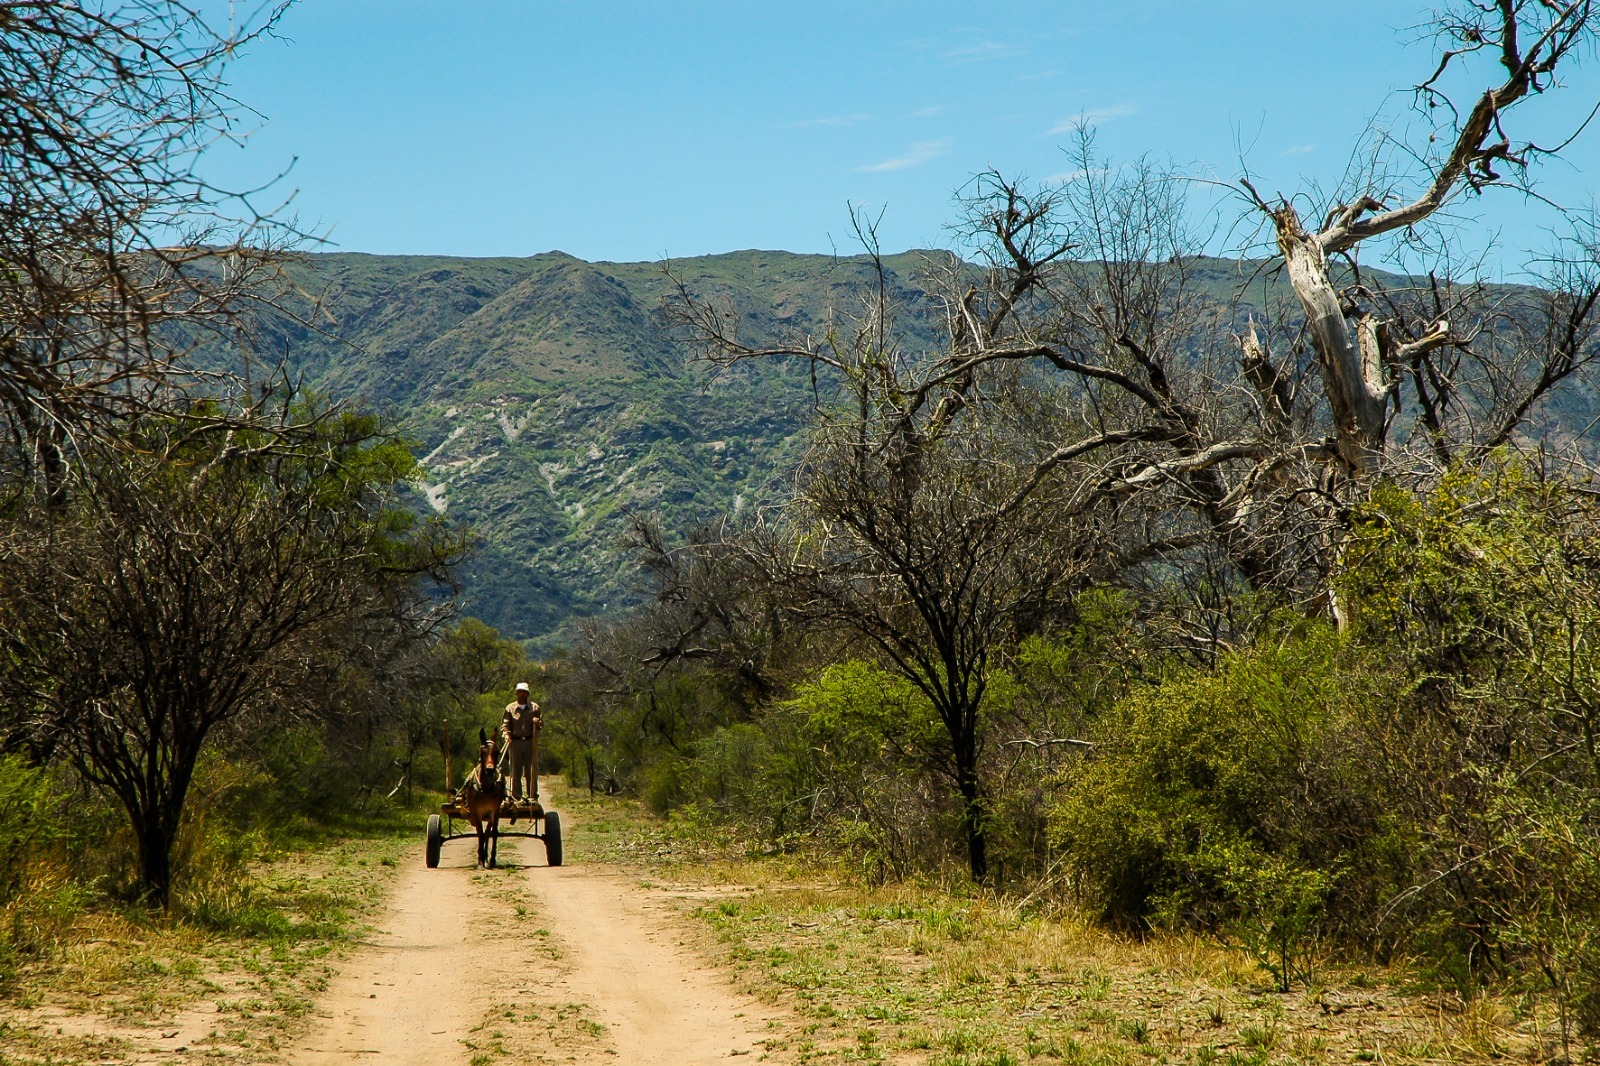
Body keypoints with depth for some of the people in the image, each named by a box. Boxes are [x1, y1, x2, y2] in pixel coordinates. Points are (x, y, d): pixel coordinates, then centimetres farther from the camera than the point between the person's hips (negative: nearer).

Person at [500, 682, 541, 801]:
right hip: (515, 742, -1)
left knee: (530, 771, 1)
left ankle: (531, 796, 7)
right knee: (515, 771, 0)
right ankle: (516, 797, 3)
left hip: (530, 742, 1)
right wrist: (506, 734, -17)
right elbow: (505, 724, 3)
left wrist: (537, 723, -13)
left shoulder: (534, 707, 9)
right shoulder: (510, 708, 6)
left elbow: (538, 727, 11)